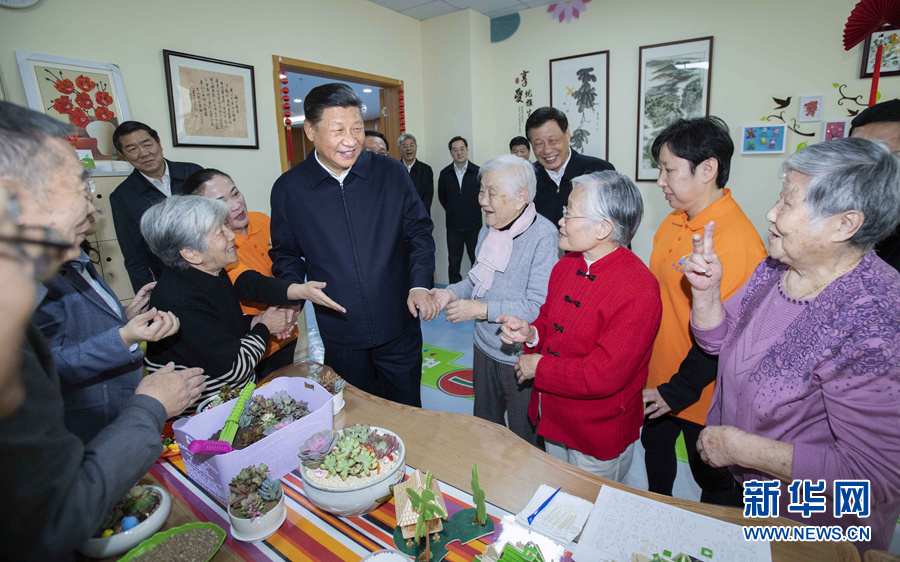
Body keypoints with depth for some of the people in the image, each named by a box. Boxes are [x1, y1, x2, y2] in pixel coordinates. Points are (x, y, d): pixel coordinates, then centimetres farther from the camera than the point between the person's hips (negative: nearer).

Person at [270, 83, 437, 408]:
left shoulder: (392, 174, -3)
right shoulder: (288, 188, -3)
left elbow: (419, 233, 4)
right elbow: (285, 254, 8)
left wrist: (419, 284, -9)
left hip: (399, 329, 0)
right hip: (338, 336, 0)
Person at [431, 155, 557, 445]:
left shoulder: (543, 235, -21)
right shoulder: (488, 230, 3)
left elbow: (538, 306, -25)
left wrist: (482, 309, -25)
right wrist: (452, 293, -5)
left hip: (520, 355, -7)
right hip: (485, 347, 7)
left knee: (524, 440, 16)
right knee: (485, 424, 27)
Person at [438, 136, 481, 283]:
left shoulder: (478, 172, -4)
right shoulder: (445, 174, 3)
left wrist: (474, 210, 6)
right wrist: (451, 211, 11)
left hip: (474, 226, -2)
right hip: (453, 226, 2)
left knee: (477, 261, 5)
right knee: (454, 263, 9)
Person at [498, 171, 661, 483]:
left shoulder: (638, 292, -28)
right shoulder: (567, 265, -3)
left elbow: (603, 376, -29)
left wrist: (539, 366, -18)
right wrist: (531, 333, -11)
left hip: (598, 437, -7)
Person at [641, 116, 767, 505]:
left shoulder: (737, 242, -26)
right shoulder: (674, 222, 1)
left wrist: (679, 391, -18)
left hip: (700, 393, -8)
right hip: (658, 377, 8)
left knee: (711, 476, 17)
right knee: (655, 445, 26)